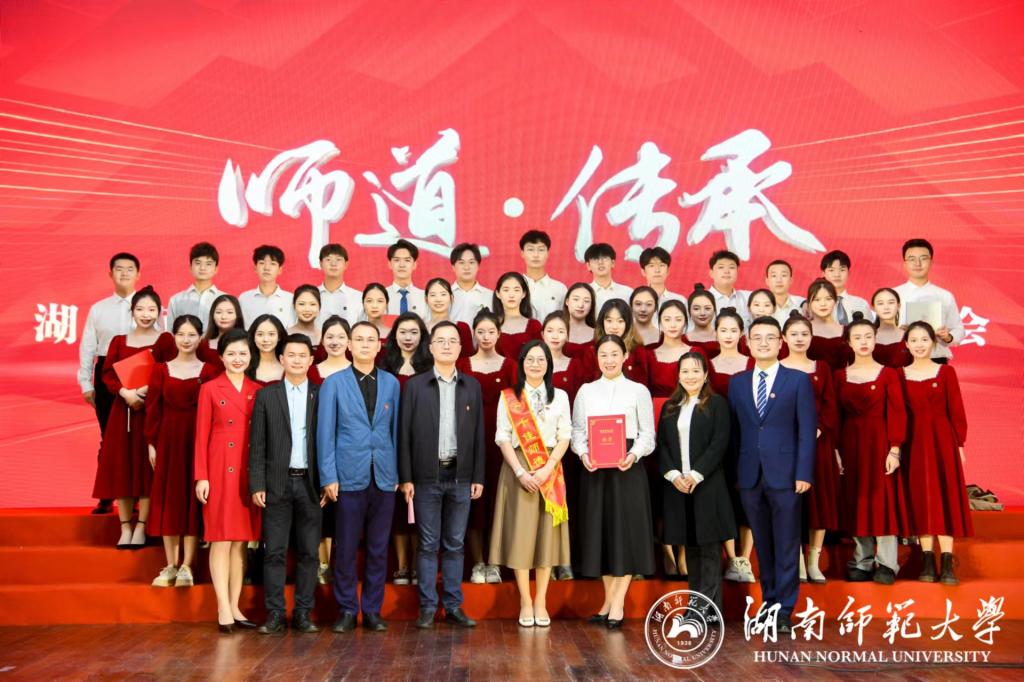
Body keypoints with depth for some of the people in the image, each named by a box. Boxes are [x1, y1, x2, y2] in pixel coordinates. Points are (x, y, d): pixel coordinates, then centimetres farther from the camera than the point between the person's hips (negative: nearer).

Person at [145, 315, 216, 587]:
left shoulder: (209, 370, -1)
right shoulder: (161, 368, 5)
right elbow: (153, 408, 4)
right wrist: (152, 443, -1)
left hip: (198, 440, -2)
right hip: (168, 439, 2)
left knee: (193, 501, 2)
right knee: (168, 500, 6)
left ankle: (186, 566, 9)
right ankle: (170, 566, 14)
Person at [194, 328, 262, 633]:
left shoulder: (257, 390, 9)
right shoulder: (210, 389, 0)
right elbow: (201, 436, -2)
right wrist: (201, 477, -8)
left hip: (249, 472, 4)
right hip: (220, 470, -4)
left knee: (242, 539, 7)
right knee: (221, 539, -3)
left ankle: (235, 607, 14)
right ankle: (223, 609, -1)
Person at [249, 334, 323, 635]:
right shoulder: (266, 396, 5)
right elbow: (257, 445, 3)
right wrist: (256, 485, -4)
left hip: (310, 483, 1)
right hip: (277, 484, -1)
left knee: (309, 552, 4)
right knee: (274, 551, 0)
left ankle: (303, 613, 13)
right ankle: (275, 614, 8)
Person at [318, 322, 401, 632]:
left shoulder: (391, 383, 10)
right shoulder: (334, 383, 3)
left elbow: (396, 430, 10)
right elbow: (326, 433, 0)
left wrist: (399, 472, 4)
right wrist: (328, 477, -6)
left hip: (384, 478, 2)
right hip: (350, 477, -2)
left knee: (378, 549, 7)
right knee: (347, 548, 3)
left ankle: (373, 610, 16)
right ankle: (347, 610, 15)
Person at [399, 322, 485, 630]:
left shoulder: (472, 386, 8)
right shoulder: (415, 386, 1)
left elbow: (478, 434, 8)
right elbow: (405, 434, -1)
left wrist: (478, 477, 3)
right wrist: (406, 477, -6)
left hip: (461, 477, 2)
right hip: (427, 477, -2)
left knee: (455, 544, 8)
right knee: (428, 545, 4)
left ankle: (454, 606, 15)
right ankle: (427, 607, 12)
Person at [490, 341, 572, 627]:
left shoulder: (560, 396, 8)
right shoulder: (508, 397, 4)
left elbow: (564, 438, 3)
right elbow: (503, 438, -1)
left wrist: (546, 469, -11)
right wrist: (520, 472, -13)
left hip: (550, 471, 2)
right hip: (518, 469, -1)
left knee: (547, 533, 1)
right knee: (520, 532, -3)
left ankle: (541, 602, 8)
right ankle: (525, 602, 5)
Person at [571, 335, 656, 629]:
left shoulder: (638, 391, 4)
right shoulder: (586, 391, 10)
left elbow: (647, 433, 1)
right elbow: (577, 431, 8)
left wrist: (634, 455, -16)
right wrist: (583, 453, -11)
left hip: (627, 467, -3)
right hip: (594, 467, 3)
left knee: (626, 530, -4)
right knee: (600, 530, 6)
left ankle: (618, 604, 1)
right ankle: (609, 600, 16)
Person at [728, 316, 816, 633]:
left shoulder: (798, 380, 1)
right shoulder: (737, 383, 11)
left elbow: (807, 430, -3)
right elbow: (734, 430, 9)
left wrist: (804, 473, -10)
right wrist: (733, 473, 3)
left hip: (784, 475, -3)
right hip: (749, 476, 3)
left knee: (786, 546, 1)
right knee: (762, 545, 10)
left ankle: (783, 610, 7)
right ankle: (769, 601, 21)